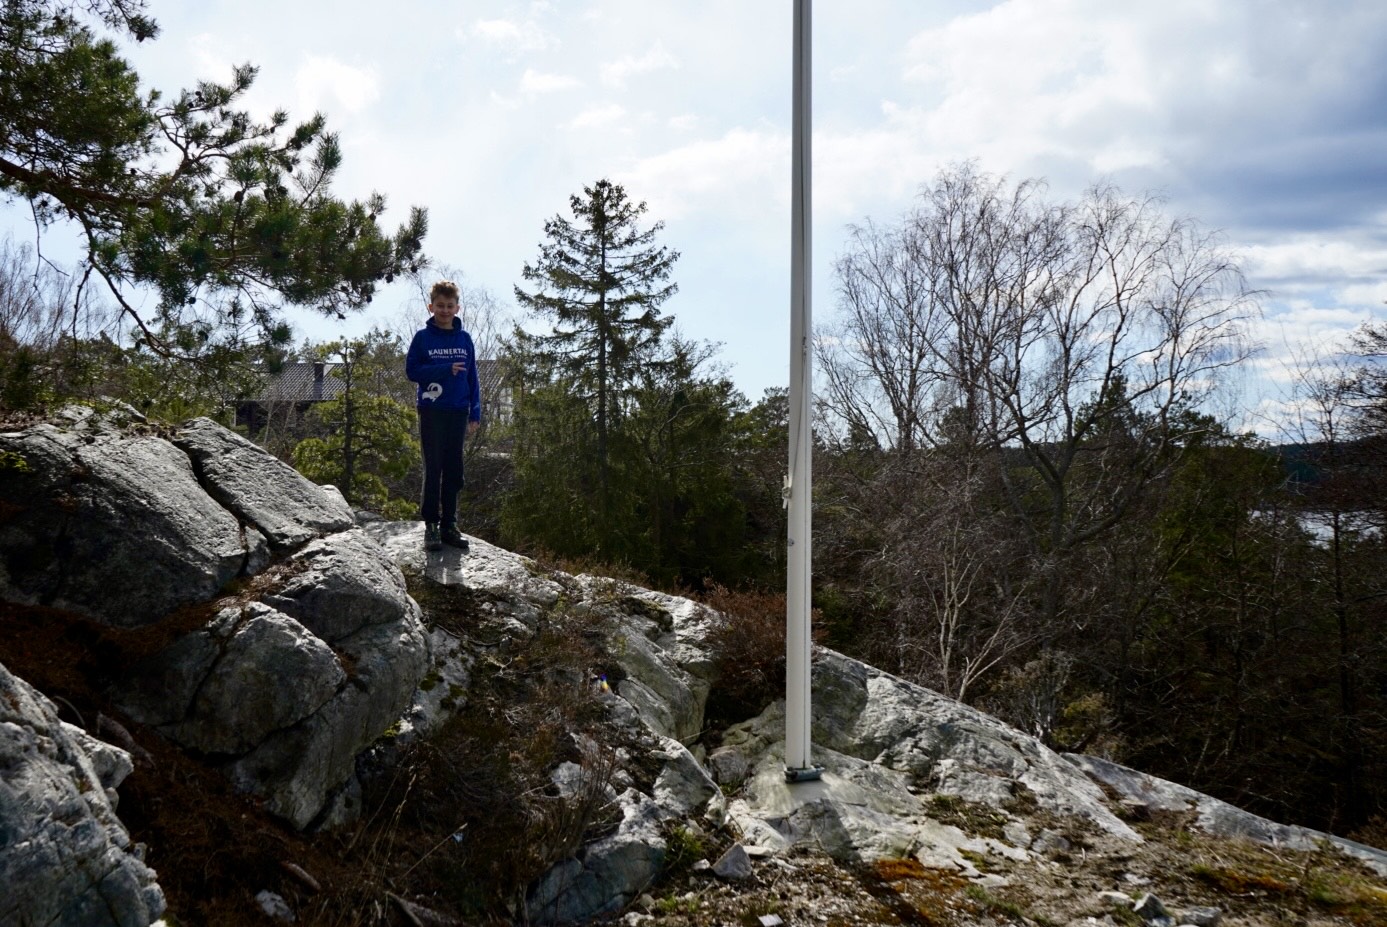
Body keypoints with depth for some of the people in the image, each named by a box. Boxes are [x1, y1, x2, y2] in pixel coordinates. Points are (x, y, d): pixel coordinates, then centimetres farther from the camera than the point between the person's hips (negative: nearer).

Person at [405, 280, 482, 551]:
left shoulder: (465, 339, 9)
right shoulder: (423, 337, 2)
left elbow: (472, 378, 9)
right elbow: (411, 370, -4)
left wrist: (475, 413, 3)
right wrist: (445, 369, -14)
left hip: (458, 413, 3)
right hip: (432, 411, -3)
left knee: (454, 471, 5)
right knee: (433, 469, -3)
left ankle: (449, 525, 11)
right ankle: (431, 524, 3)